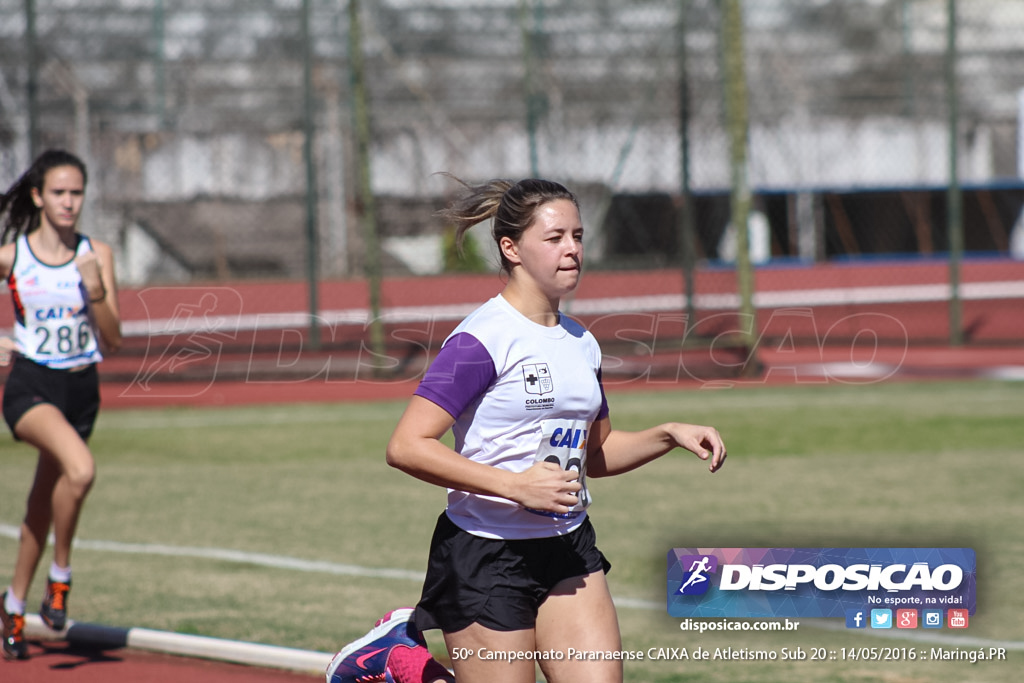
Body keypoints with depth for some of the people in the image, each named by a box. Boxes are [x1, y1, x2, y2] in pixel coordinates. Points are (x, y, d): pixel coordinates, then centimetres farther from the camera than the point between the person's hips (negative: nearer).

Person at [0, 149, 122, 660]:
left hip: (81, 388, 4)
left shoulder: (97, 254, 1)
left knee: (43, 503, 14)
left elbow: (112, 340, 0)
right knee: (80, 468, -32)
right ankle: (60, 575, -14)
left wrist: (95, 291, -15)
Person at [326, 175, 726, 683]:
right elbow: (406, 447, -21)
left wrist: (669, 435, 7)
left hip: (567, 551, 7)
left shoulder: (581, 342, 10)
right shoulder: (483, 339, -14)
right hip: (485, 558, -7)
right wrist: (515, 485, -25)